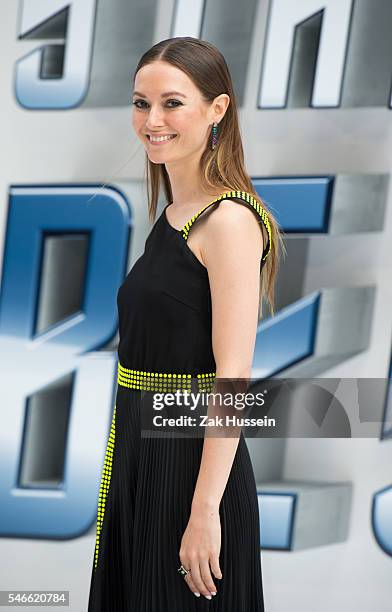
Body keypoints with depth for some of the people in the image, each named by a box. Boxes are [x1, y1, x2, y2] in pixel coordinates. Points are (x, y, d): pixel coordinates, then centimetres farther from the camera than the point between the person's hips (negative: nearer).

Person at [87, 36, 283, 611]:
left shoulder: (230, 219, -15)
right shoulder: (171, 217, 12)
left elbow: (233, 376, -20)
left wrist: (204, 510, -23)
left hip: (192, 465, -9)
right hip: (142, 459, 9)